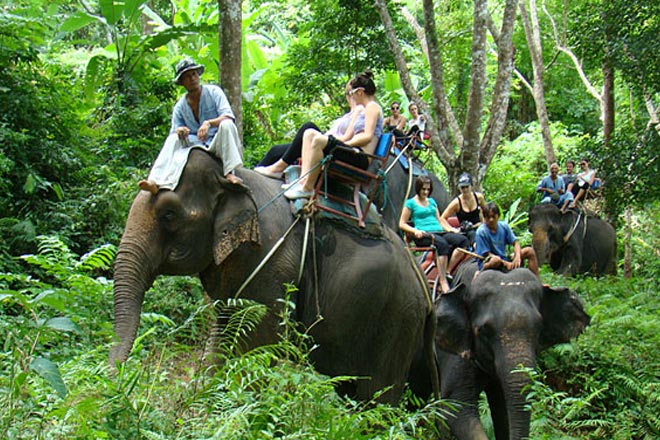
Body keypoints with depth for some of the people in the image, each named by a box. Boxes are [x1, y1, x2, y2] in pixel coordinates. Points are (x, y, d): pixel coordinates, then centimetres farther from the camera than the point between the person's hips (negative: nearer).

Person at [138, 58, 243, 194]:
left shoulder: (213, 92, 1)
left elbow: (228, 116, -12)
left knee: (226, 125, -31)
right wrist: (179, 131, -21)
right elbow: (175, 130, 5)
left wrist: (209, 123, -31)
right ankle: (155, 182, -41)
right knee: (173, 140, -22)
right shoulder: (180, 107, 9)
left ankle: (229, 172, -40)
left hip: (219, 144, -2)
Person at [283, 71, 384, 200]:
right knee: (310, 133, 2)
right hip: (355, 155, 10)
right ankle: (304, 179, -14)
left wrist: (345, 144, -12)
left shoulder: (372, 107, 0)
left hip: (362, 158, -10)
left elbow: (368, 136, -14)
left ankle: (308, 188, -28)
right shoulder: (364, 110, 29)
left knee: (319, 140, -31)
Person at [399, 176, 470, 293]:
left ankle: (449, 271, -25)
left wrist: (450, 229, 11)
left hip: (439, 232, 6)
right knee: (442, 244, -39)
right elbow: (402, 224, 5)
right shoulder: (410, 203, 9)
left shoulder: (432, 201, 28)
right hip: (424, 235, -6)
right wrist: (415, 231, -11)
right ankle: (443, 281, -43)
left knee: (463, 239, -23)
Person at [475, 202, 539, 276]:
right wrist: (506, 263, -23)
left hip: (504, 260, 7)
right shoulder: (481, 232, -16)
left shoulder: (504, 226, 0)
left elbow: (515, 243, 3)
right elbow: (487, 254, -16)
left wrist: (517, 256, -19)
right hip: (488, 263, -7)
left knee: (530, 251, -2)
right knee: (496, 260, -43)